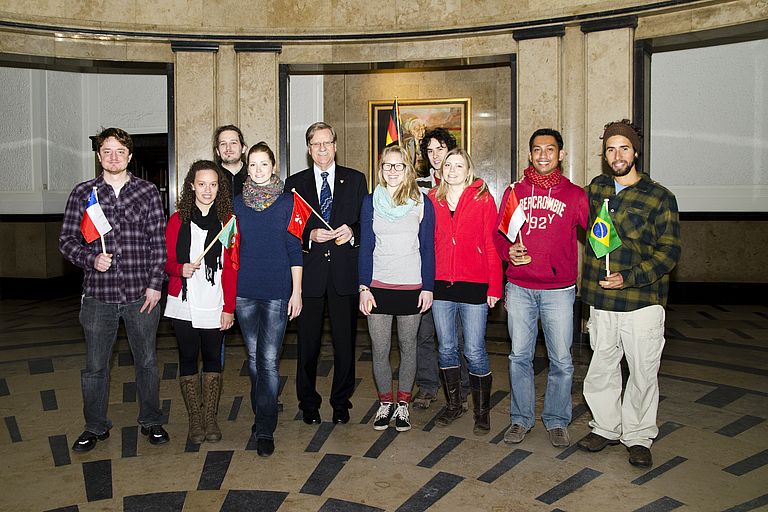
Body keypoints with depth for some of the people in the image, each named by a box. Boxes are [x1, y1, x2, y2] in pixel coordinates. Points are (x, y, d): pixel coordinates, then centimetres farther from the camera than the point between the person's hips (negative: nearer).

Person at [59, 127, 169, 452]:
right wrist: (92, 259, -14)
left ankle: (151, 422, 29)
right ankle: (95, 427, 29)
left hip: (141, 294, 0)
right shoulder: (83, 193, 4)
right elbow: (67, 239, 5)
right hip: (98, 294, 1)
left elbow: (159, 242, 1)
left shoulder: (148, 192, 3)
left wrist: (155, 284, -5)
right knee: (95, 366, 10)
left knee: (147, 361, 11)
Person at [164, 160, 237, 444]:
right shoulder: (177, 219, 2)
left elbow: (231, 268, -1)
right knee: (188, 359, 8)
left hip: (215, 306, 0)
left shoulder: (227, 220, 0)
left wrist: (229, 308, -5)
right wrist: (180, 269, -18)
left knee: (213, 359, 8)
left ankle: (210, 418, 21)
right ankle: (195, 420, 21)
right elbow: (166, 260, 6)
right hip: (184, 305, 1)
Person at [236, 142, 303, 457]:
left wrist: (297, 291, -4)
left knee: (269, 359, -5)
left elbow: (294, 249, 0)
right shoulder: (237, 203, 7)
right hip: (245, 289, 3)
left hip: (277, 289, -3)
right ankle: (261, 415, 29)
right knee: (254, 357, 12)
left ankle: (265, 430, 4)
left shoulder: (287, 202, 0)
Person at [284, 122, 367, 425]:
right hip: (310, 272, 0)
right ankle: (309, 403, 23)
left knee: (345, 340, 6)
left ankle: (341, 402, 22)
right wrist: (310, 236, -12)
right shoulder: (295, 183, 9)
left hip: (345, 271, 0)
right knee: (308, 341, 6)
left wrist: (352, 232, -12)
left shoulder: (355, 180, 9)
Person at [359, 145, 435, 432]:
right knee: (379, 349, 4)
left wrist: (428, 287, -3)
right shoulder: (370, 202, 4)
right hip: (378, 287, 1)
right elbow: (365, 247, 4)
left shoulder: (422, 202, 1)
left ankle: (403, 404, 25)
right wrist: (364, 288, -3)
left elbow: (428, 248, 3)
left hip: (411, 287, 0)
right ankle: (385, 403, 23)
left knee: (408, 347, 9)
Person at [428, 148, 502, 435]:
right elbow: (427, 242, 9)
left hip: (474, 286, -3)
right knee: (446, 349, 12)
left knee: (474, 352, 0)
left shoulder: (482, 199, -1)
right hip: (440, 284, 4)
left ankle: (482, 410, 19)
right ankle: (453, 404, 30)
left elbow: (491, 244, -3)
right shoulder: (432, 199, 7)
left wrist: (494, 286, -7)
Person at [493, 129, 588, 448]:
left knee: (561, 360, 4)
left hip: (559, 290, -1)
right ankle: (521, 418, 23)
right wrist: (509, 251, -9)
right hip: (519, 288, 1)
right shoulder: (514, 192, 8)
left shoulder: (575, 195, 4)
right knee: (519, 356, 8)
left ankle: (556, 421, 22)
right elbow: (497, 234, 11)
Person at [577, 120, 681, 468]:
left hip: (643, 302, -3)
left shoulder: (659, 197, -3)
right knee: (601, 368, 11)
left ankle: (638, 437, 24)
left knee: (643, 372, 6)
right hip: (601, 301, 3)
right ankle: (606, 427, 30)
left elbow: (669, 251, -6)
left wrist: (629, 278, -18)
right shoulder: (596, 188, 9)